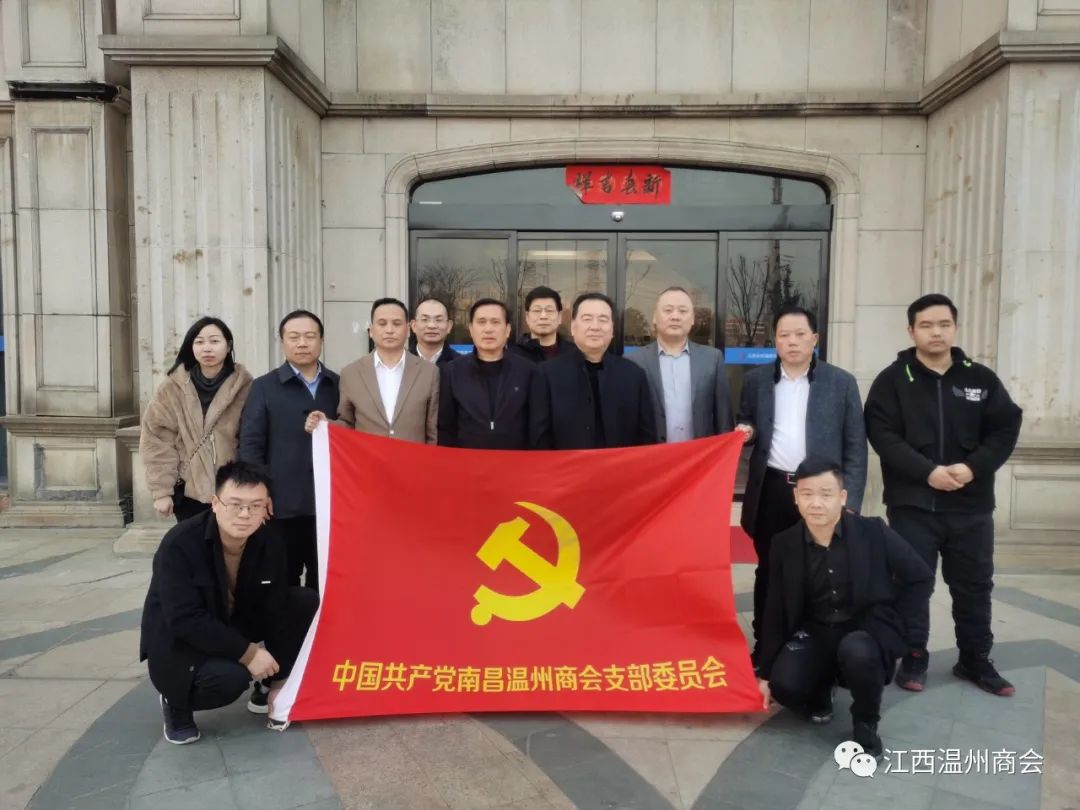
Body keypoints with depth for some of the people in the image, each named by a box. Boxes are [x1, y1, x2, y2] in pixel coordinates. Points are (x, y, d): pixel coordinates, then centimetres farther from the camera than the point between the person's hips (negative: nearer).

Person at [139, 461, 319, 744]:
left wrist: (280, 681, -8)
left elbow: (276, 609, -10)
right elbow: (186, 620, -33)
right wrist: (248, 653, -32)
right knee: (229, 677, -35)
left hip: (234, 622, 6)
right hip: (178, 639, -5)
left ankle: (266, 689, 7)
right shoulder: (179, 544, -28)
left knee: (305, 602, -12)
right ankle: (176, 704, 1)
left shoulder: (270, 543, -14)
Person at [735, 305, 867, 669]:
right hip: (770, 491, 2)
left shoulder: (841, 382, 1)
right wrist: (745, 431, -8)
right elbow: (747, 427, 16)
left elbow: (855, 447, 1)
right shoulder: (756, 379, 6)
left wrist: (849, 501, -6)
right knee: (767, 572, 11)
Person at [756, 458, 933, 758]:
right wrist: (765, 673, 2)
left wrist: (886, 621, -8)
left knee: (856, 651, -38)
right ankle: (821, 692, 14)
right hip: (816, 633, 2)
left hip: (868, 632, -2)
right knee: (784, 684, -26)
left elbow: (922, 580, 0)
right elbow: (776, 612, 1)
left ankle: (865, 724, -5)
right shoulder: (784, 545, -5)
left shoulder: (873, 532, -12)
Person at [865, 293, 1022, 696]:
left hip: (971, 505, 3)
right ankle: (914, 659, 19)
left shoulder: (981, 379, 7)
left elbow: (1006, 429, 3)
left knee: (974, 585, 12)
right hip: (912, 503, -2)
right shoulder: (893, 379, -2)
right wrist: (927, 471, -21)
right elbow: (882, 435, -11)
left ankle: (976, 660, 28)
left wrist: (973, 468, -14)